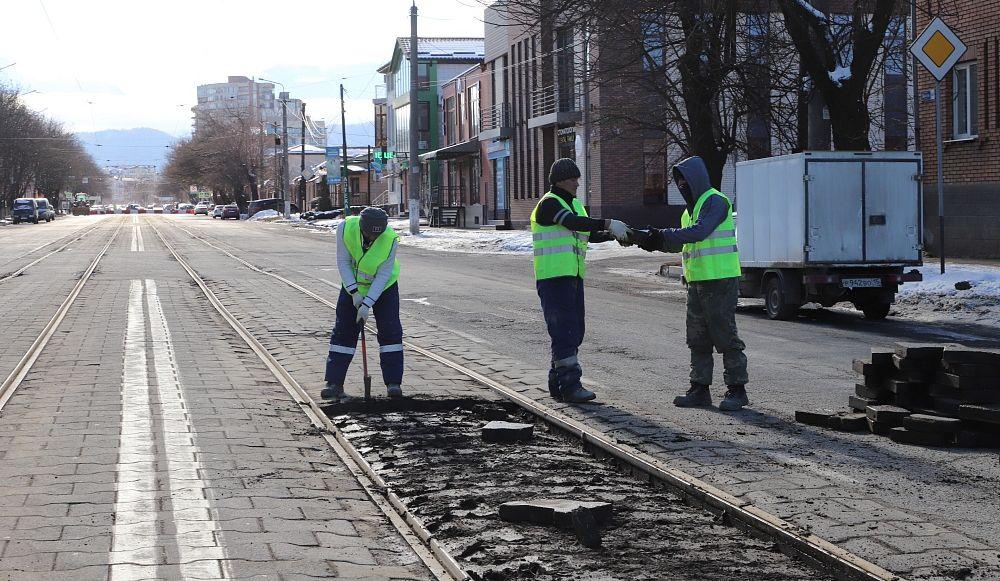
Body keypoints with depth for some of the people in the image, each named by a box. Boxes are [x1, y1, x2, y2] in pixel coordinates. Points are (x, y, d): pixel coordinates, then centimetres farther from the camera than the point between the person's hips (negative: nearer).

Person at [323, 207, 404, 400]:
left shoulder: (391, 239, -28)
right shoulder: (346, 228, -25)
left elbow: (383, 275, -23)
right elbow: (343, 262, -17)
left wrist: (367, 304, -26)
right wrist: (354, 293, -22)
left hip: (384, 287, -1)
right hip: (352, 285, 1)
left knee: (390, 330, -8)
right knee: (343, 331, -1)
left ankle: (393, 382, -3)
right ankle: (334, 383, 2)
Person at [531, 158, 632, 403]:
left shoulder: (575, 204, 18)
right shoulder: (549, 204, -10)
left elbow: (589, 235, 19)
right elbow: (573, 223, -26)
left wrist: (612, 233, 1)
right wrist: (608, 223, -31)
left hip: (573, 277, 9)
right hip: (553, 277, -9)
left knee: (575, 330, 10)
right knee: (564, 330, -12)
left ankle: (557, 383, 17)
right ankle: (569, 385, -12)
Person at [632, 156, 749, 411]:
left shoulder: (716, 201, -11)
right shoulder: (691, 208, 19)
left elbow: (699, 232, -24)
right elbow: (680, 243, 19)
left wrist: (662, 236, -25)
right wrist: (647, 239, 6)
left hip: (720, 280, -9)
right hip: (697, 282, 9)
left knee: (725, 335, -6)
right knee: (697, 339, 10)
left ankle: (736, 390, 0)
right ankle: (700, 388, 15)